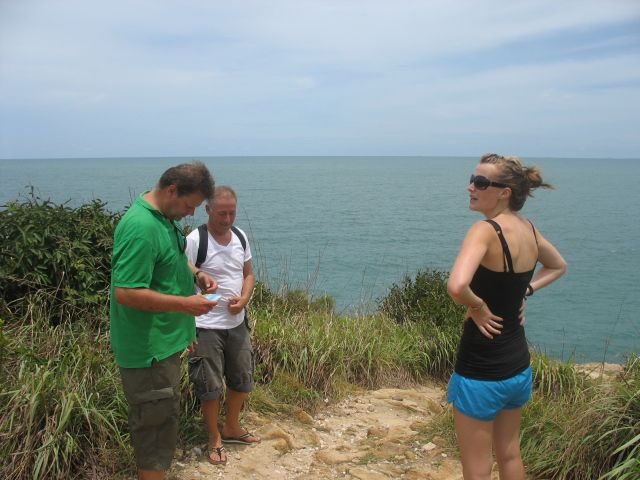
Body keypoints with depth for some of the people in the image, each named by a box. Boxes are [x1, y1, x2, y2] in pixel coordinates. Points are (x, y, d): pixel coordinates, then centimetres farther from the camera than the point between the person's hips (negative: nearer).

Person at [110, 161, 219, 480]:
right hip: (149, 348, -10)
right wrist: (185, 304, -24)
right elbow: (126, 293, -29)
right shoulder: (141, 227, -26)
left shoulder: (165, 217, 5)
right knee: (155, 425, 4)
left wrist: (195, 276, 4)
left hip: (164, 341, 10)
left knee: (162, 418, 23)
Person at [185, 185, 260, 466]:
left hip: (237, 323, 7)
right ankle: (214, 440, 26)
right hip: (206, 326, -6)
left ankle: (232, 428, 41)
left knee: (242, 379, 19)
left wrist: (244, 299, -8)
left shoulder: (240, 237, 3)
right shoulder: (195, 240, -16)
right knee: (210, 386, 5)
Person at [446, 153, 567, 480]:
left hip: (481, 369, -8)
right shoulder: (528, 229, 3)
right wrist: (524, 291, 9)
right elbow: (558, 266, 23)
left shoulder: (485, 230, -21)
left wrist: (478, 308, -19)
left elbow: (456, 287, -39)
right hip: (518, 365, 8)